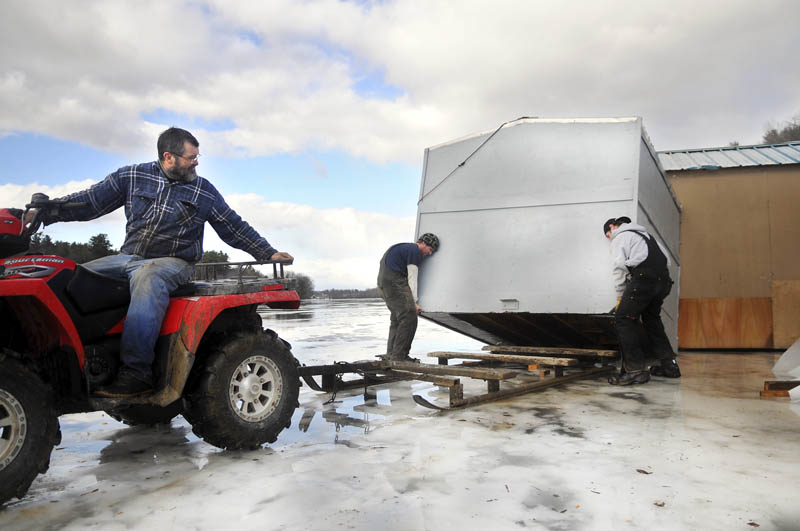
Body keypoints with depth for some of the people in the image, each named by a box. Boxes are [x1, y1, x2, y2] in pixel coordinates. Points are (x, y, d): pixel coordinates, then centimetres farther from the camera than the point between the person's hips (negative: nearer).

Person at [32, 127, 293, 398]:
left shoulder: (205, 191, 9)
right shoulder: (132, 177, 9)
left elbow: (235, 228, 15)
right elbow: (90, 200, 11)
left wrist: (269, 253, 14)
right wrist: (44, 212, 1)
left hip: (173, 262, -4)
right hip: (128, 256, 4)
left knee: (147, 277, -38)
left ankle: (136, 373, -41)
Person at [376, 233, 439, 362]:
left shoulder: (405, 248, 25)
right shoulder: (415, 251, -6)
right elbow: (412, 278, -10)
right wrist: (414, 302, -9)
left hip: (383, 282, 11)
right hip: (394, 282, -11)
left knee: (396, 318, 16)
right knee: (409, 317, -13)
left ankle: (391, 354, 17)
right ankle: (399, 356, -15)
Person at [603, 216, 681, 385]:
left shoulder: (619, 237, 10)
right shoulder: (644, 234, 33)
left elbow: (620, 268, -1)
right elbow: (666, 259, 26)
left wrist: (620, 296, 6)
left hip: (643, 278, -8)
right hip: (663, 280, 8)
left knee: (624, 319, -6)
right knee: (652, 319, 23)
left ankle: (635, 369, -14)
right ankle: (669, 365, 24)